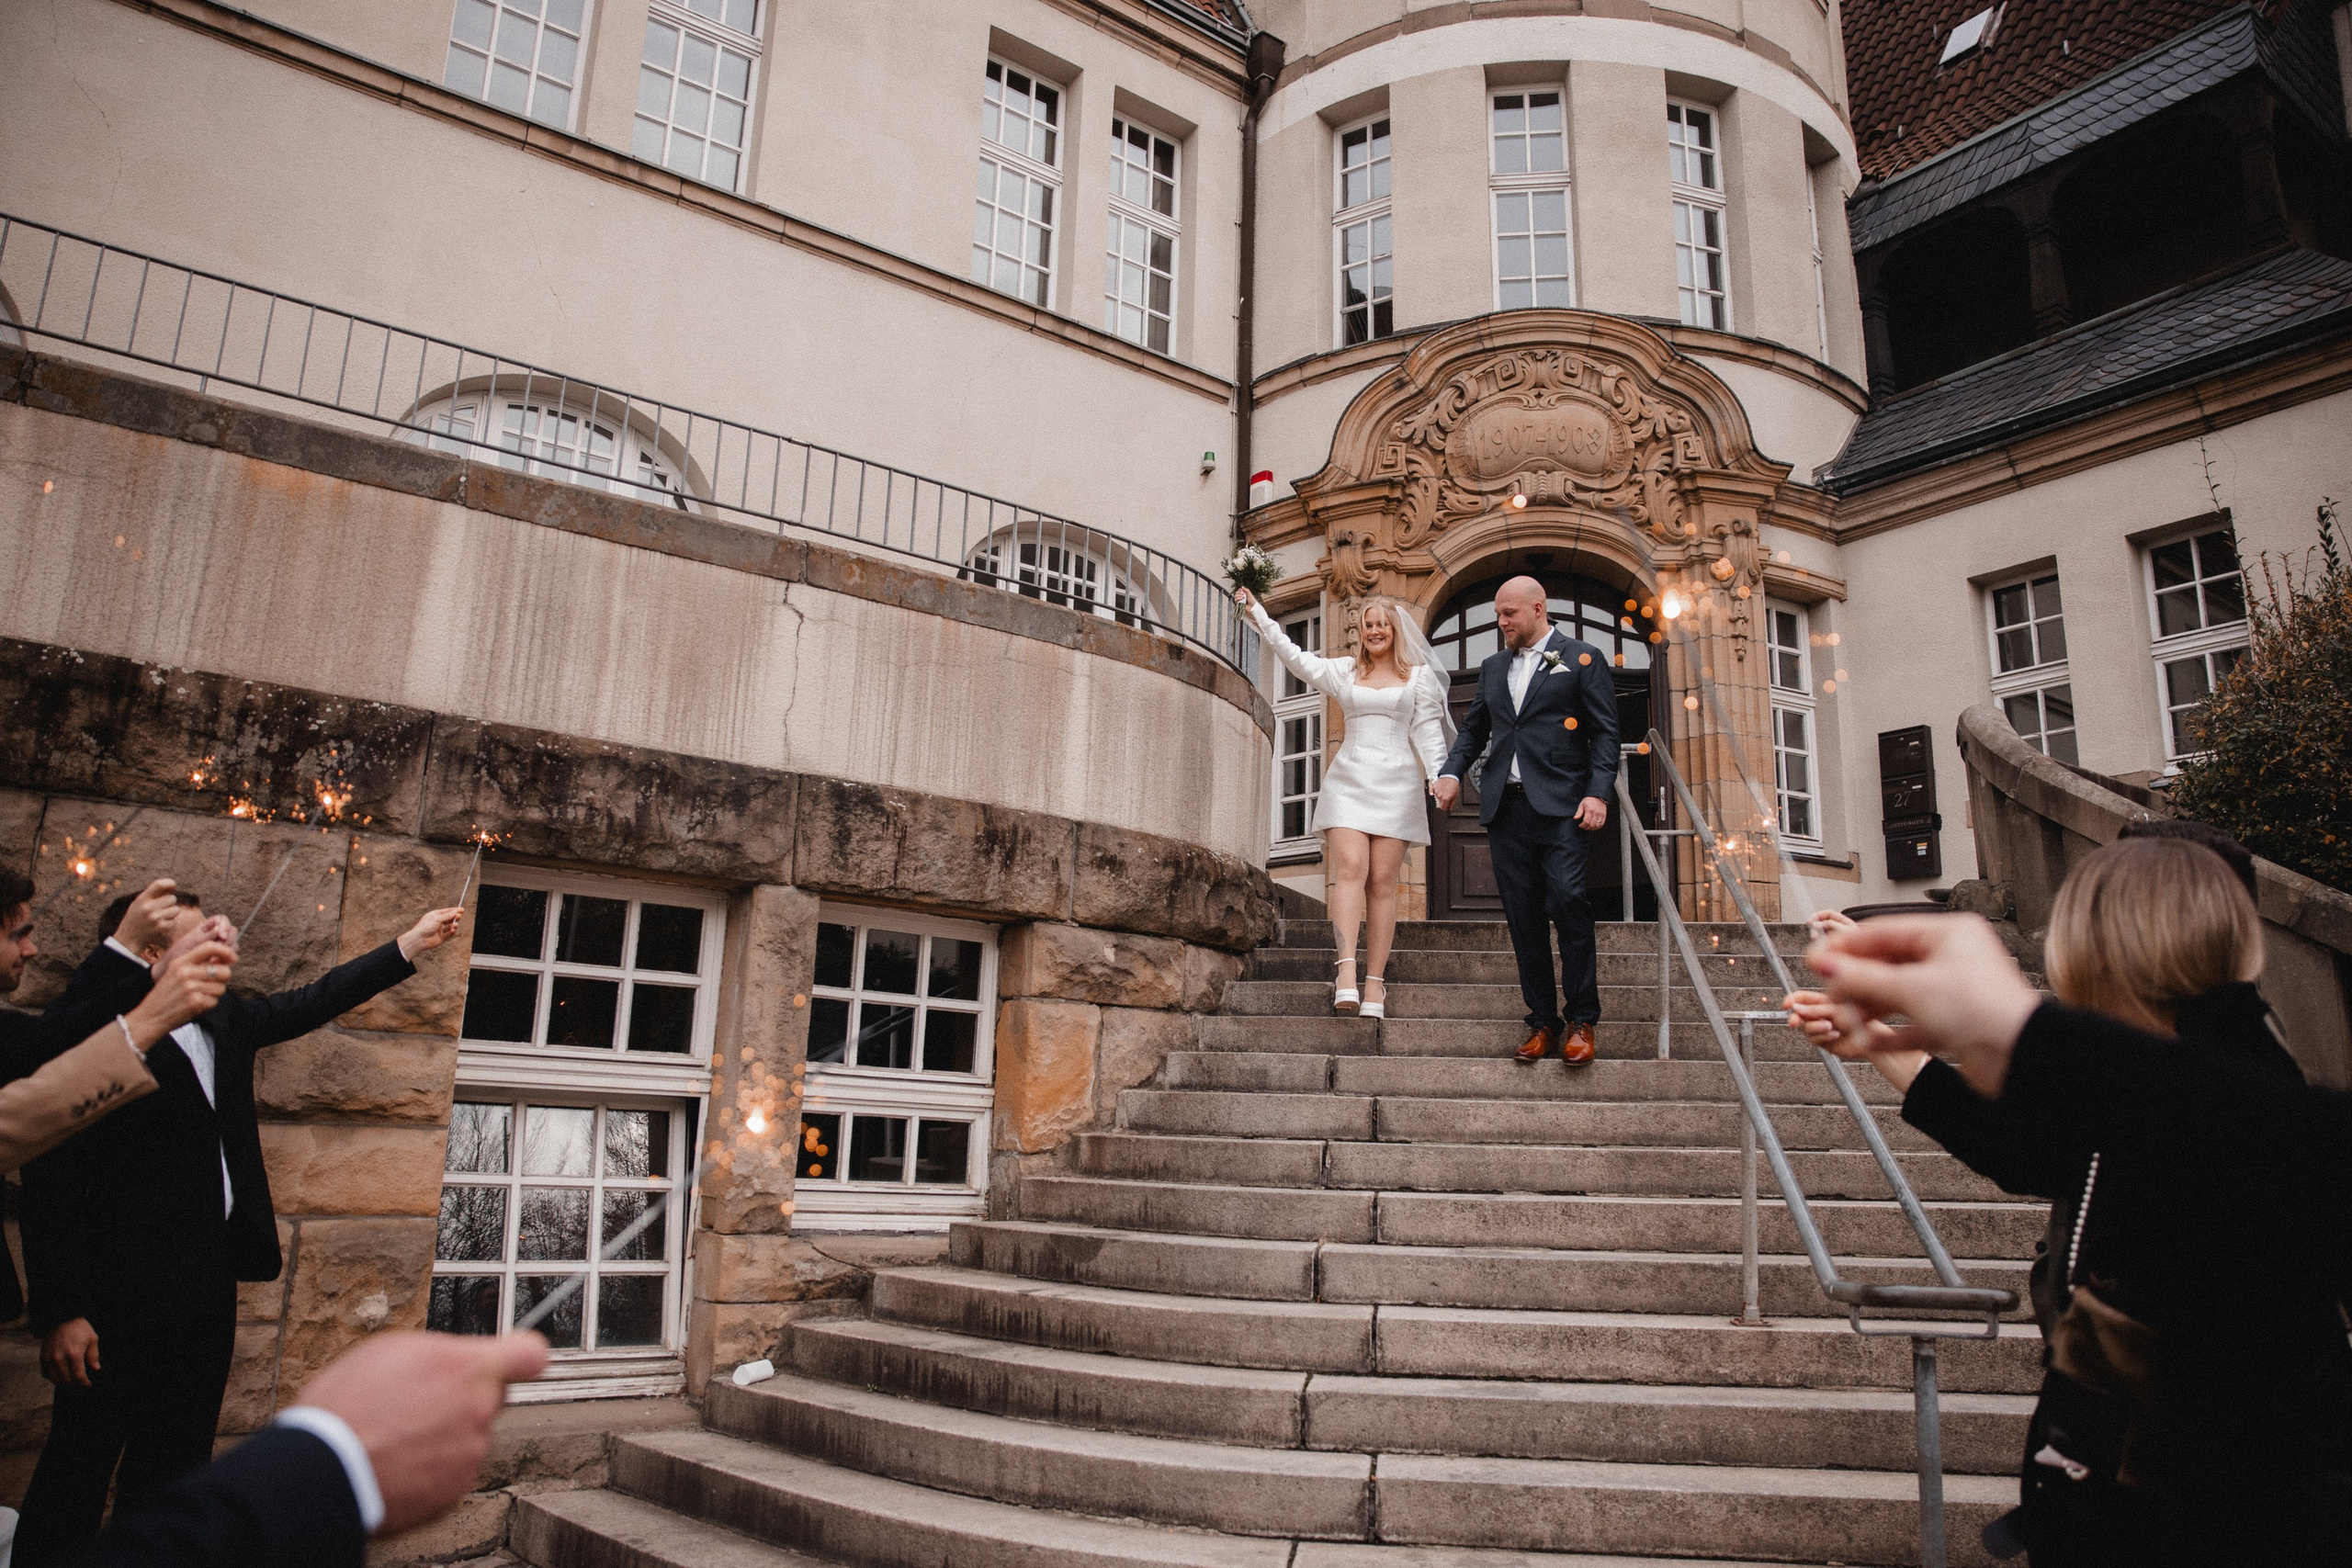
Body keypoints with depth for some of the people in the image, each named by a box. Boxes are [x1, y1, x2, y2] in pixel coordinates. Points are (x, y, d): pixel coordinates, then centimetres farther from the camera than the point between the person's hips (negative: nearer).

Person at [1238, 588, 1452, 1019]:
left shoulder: (1419, 675, 11)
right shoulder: (1344, 672, 16)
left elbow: (1428, 732, 6)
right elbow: (1294, 656, 10)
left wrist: (1440, 778, -6)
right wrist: (1257, 613, 5)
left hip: (1396, 784, -1)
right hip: (1348, 780, 1)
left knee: (1382, 881, -4)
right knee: (1350, 867, -17)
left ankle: (1375, 983, -3)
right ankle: (1346, 974, -27)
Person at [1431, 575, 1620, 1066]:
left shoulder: (1582, 658, 5)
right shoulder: (1493, 667, 21)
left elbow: (1605, 731, 0)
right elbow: (1474, 727, 23)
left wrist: (1597, 792, -13)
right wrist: (1451, 771, 5)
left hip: (1559, 804, -5)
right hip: (1505, 805, 5)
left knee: (1567, 901, -15)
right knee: (1523, 918, 3)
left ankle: (1583, 1021, -5)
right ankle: (1542, 1022, 9)